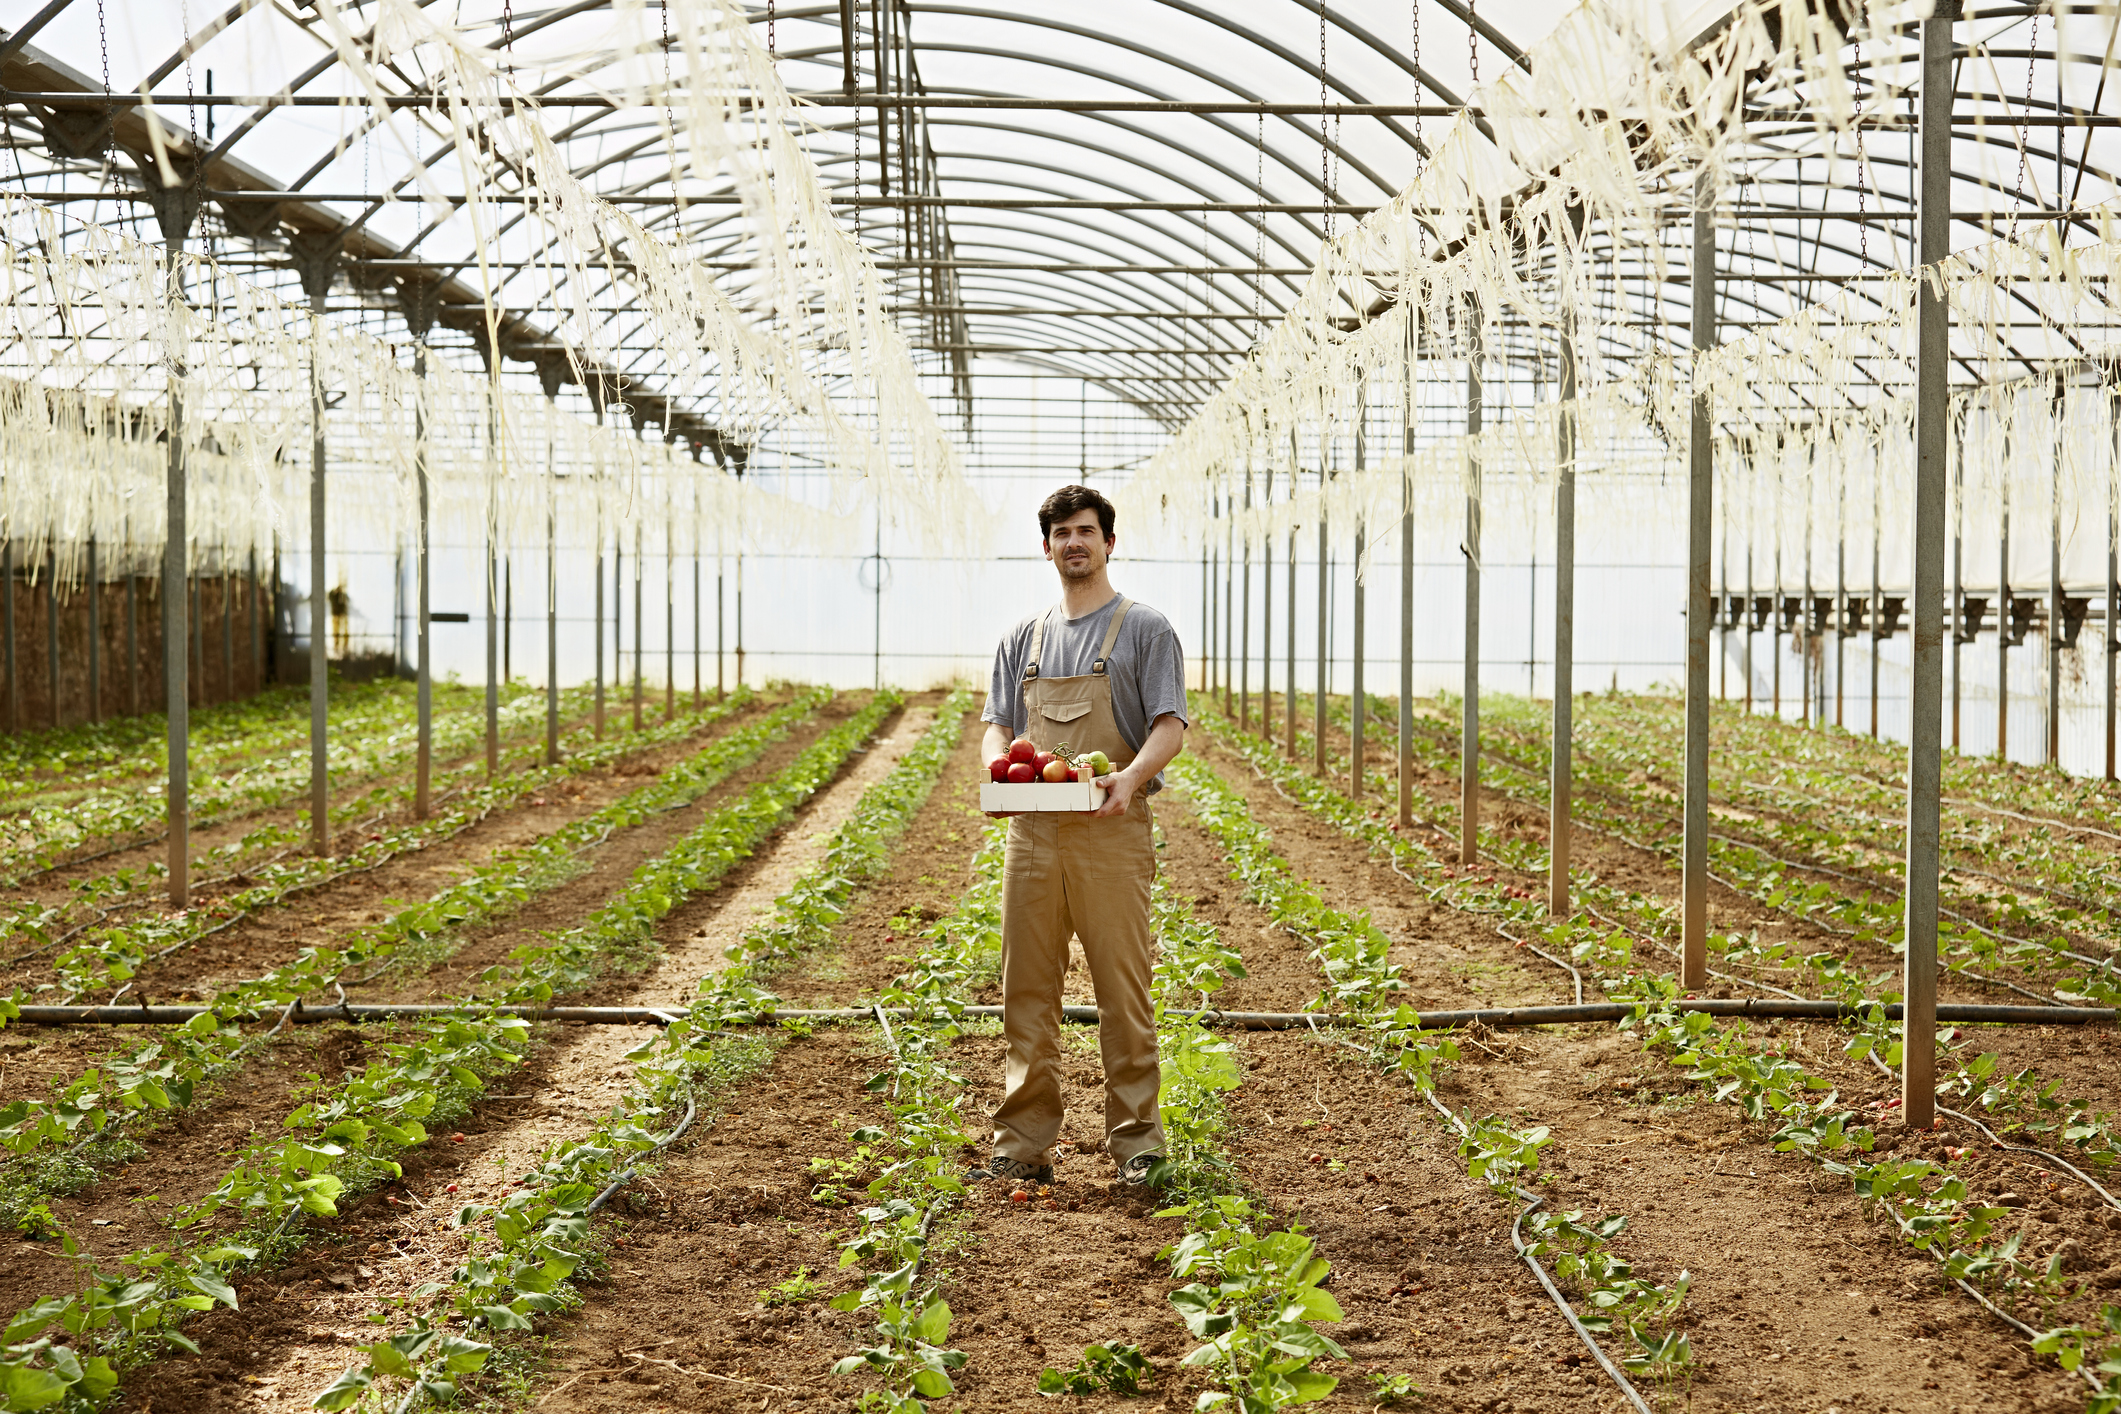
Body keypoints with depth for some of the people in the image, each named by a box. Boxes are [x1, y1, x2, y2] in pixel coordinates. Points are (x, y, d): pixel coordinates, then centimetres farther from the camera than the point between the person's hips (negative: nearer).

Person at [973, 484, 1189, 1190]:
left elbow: (1170, 727, -4)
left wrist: (1131, 776, -23)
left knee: (1122, 992, -3)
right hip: (1032, 831, 4)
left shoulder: (1144, 629, 5)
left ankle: (1136, 1144, 3)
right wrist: (1002, 767, -8)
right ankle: (1023, 1148, 9)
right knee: (1026, 993, 4)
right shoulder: (1023, 638, 18)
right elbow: (998, 726, 16)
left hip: (1111, 832, -4)